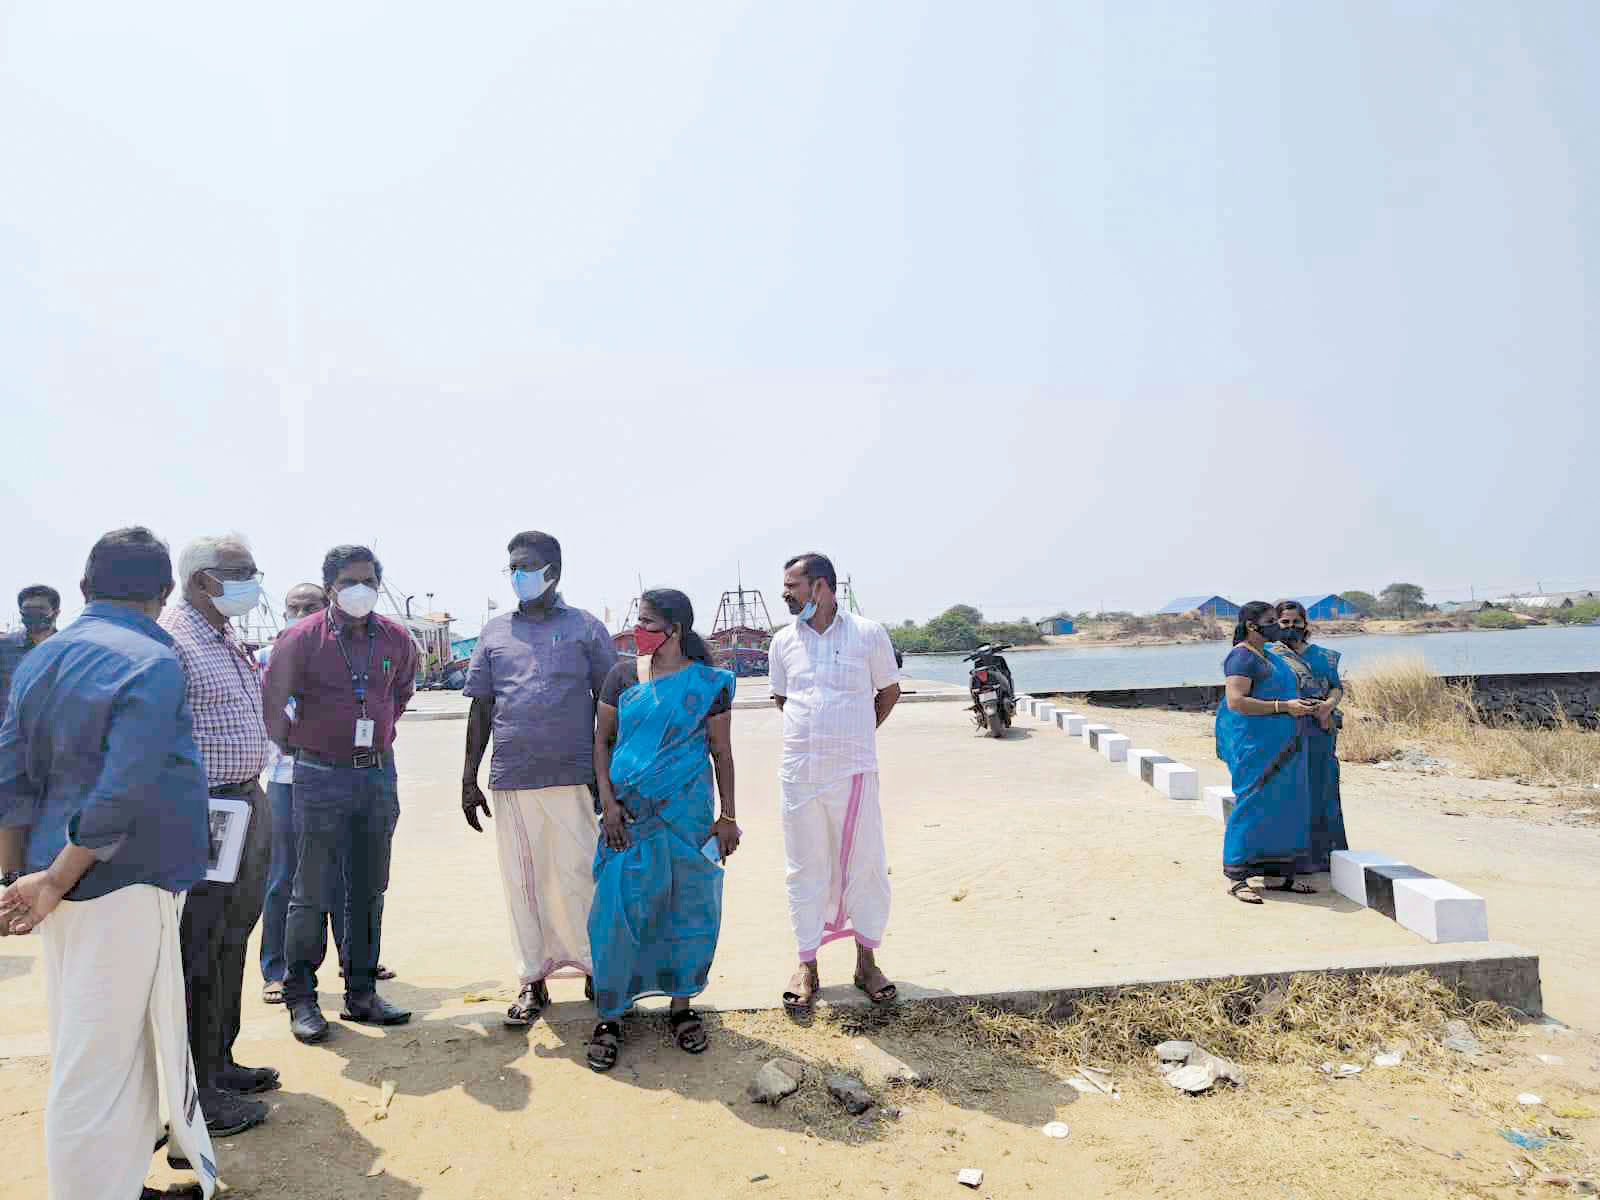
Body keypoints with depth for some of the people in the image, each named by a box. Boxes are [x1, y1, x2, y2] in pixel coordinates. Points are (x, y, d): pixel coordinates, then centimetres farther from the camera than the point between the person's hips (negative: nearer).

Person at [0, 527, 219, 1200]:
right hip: (124, 885, -8)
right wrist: (55, 882, -14)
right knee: (101, 1060, 2)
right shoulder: (153, 663, -16)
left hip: (66, 881, 9)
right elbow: (123, 796, -22)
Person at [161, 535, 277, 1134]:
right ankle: (198, 1092, 13)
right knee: (200, 953, 1)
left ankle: (220, 1062, 32)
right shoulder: (171, 641, -15)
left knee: (232, 941, 18)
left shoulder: (228, 640, 15)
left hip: (248, 801, 10)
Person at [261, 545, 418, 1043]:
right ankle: (300, 997, 15)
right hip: (321, 777, -4)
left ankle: (361, 993, 21)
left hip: (378, 773, 4)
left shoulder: (396, 639, 4)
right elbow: (270, 701, 1)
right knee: (313, 892, 1)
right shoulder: (301, 638, -7)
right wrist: (294, 744, 7)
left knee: (369, 890, 10)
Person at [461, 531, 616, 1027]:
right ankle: (533, 981, 20)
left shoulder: (586, 628, 5)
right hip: (510, 780, 3)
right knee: (522, 880, 8)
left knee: (578, 874, 0)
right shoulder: (495, 632, 12)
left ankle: (595, 967, 19)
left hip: (573, 777, -2)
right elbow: (480, 708, 13)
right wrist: (468, 779, 10)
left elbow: (608, 703, 6)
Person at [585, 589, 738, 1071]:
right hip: (629, 813, 1)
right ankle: (610, 1017, 13)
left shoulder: (708, 682, -1)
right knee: (618, 911, 0)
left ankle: (681, 1006, 23)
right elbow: (601, 741, 7)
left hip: (687, 811, -1)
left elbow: (722, 752, 3)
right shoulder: (623, 675, 4)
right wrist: (608, 802, -4)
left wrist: (728, 816, 0)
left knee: (689, 908, 5)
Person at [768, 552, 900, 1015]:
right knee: (805, 870, 8)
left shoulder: (868, 634, -3)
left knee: (865, 866, 6)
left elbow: (889, 690, 10)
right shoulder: (783, 642, 5)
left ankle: (866, 959, 23)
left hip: (854, 773, -2)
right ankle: (807, 965, 21)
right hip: (799, 774, 2)